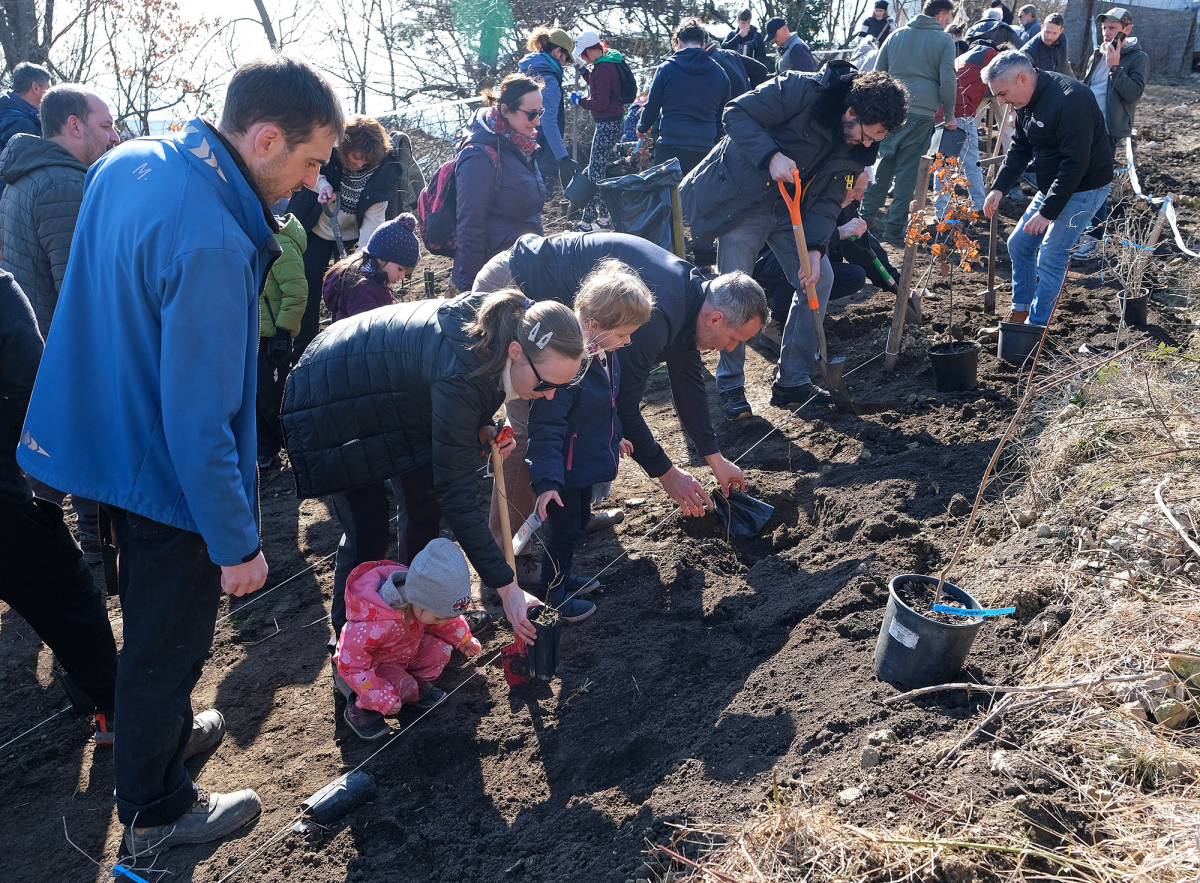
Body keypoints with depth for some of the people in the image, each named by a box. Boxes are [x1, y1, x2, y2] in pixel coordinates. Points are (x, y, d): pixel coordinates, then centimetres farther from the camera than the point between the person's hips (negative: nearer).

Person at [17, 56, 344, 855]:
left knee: (154, 620, 29)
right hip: (168, 479, -8)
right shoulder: (210, 244, -32)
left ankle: (157, 726, 53)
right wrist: (236, 542, -20)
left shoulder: (125, 163, -4)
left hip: (110, 446, 9)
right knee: (170, 644, 12)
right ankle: (155, 812, 33)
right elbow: (198, 420, -28)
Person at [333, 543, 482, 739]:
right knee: (404, 688, -28)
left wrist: (462, 639, 8)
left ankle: (419, 683, 10)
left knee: (441, 648, -14)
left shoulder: (419, 594, -25)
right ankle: (360, 707, -5)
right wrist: (384, 699, -31)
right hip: (375, 663, -6)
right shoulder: (371, 625, -45)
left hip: (408, 648, 6)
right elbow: (352, 667, -32)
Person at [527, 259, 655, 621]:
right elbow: (546, 428, -30)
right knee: (563, 529, 7)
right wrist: (546, 480, -31)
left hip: (587, 461, 9)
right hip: (565, 470, -9)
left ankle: (561, 575, 44)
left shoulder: (605, 353, -2)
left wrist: (615, 436, 29)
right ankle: (552, 591, 28)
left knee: (579, 522, 23)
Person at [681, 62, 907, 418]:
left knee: (819, 278, -2)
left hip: (792, 209, 6)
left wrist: (814, 248, -17)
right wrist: (771, 156, -33)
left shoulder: (858, 144, -4)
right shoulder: (802, 91, -23)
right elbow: (737, 113, -21)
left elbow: (829, 197, -3)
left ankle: (792, 382, 9)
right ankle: (730, 385, 10)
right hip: (742, 199, -6)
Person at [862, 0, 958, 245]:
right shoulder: (944, 40, 4)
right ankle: (894, 229, 0)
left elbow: (877, 75, 15)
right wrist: (950, 115, 7)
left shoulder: (896, 35, 16)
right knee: (906, 170, -1)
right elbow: (947, 81, -2)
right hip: (921, 112, -3)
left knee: (884, 163, 15)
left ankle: (867, 214, 15)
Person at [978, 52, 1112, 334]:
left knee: (1050, 255, -11)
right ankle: (1018, 317, 23)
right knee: (1019, 244, 11)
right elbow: (1020, 148, 12)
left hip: (1084, 187, -9)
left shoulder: (1069, 99, -27)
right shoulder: (1027, 99, 2)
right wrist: (999, 187, 0)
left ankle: (1035, 328, -1)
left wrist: (1048, 211, -27)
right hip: (1053, 185, 9)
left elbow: (1075, 163, -29)